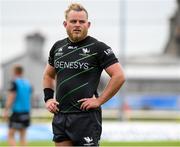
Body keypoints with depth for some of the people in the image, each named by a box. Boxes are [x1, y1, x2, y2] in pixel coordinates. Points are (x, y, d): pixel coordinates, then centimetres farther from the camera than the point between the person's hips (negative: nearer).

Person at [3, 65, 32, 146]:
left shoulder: (14, 82, -8)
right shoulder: (28, 83, 11)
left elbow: (10, 98, -14)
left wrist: (6, 111, -14)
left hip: (17, 112, -7)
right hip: (26, 112, 7)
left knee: (10, 136, -4)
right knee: (22, 136, 11)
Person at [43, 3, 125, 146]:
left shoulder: (98, 47, -5)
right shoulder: (58, 47, 12)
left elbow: (119, 76, -10)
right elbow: (48, 75, 28)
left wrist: (99, 100, -12)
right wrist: (48, 98, 13)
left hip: (86, 117, -6)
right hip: (60, 116, 6)